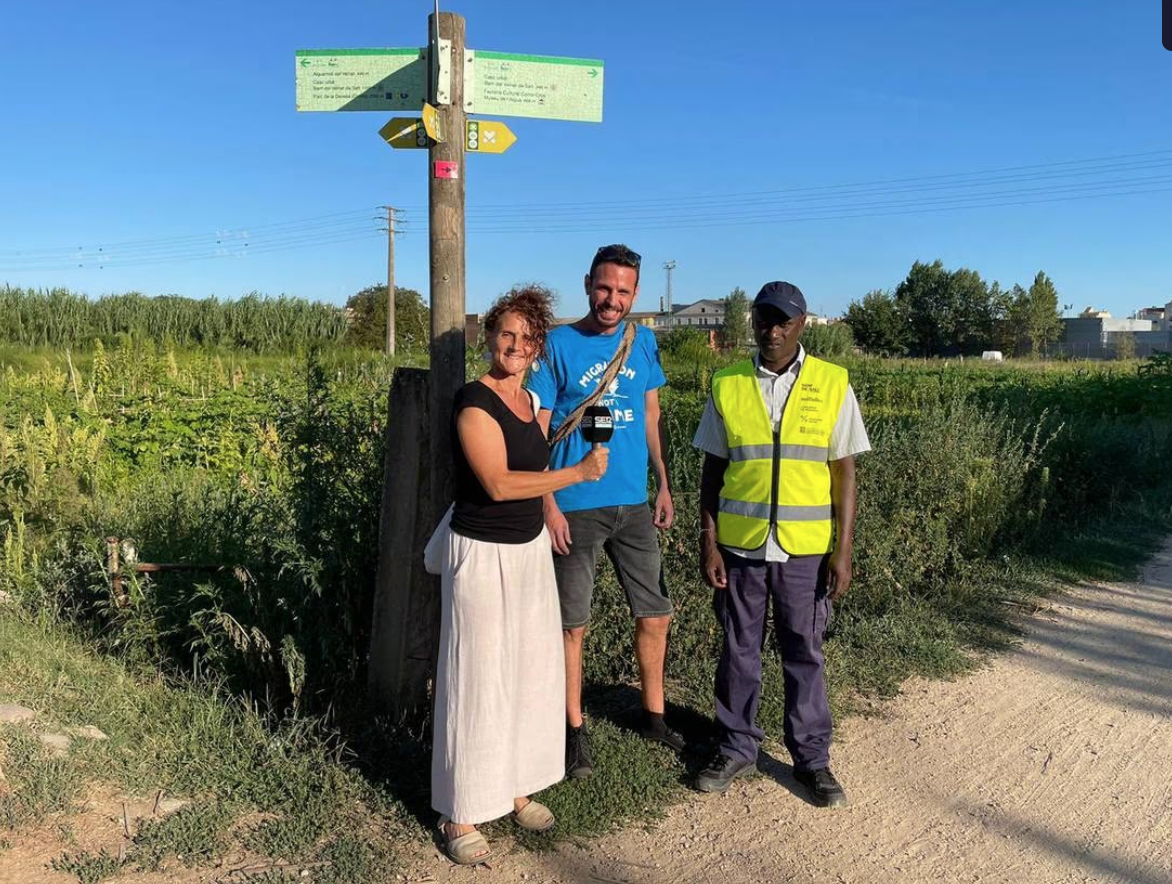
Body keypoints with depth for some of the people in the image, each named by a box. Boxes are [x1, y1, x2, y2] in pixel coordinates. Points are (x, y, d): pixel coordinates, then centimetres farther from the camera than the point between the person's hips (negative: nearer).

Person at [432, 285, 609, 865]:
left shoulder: (530, 400, 8)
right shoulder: (475, 402, -16)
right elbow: (497, 483, -23)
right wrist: (579, 473, -22)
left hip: (531, 549, 8)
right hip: (483, 555, -8)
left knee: (531, 671, 14)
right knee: (478, 681, 0)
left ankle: (517, 787, 30)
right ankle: (460, 814, 14)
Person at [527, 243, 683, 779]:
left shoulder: (643, 343, 6)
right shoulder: (558, 345, -7)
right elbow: (538, 431, -8)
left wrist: (663, 486, 11)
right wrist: (548, 505, -14)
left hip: (633, 504, 5)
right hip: (575, 507, -4)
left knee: (655, 615, 12)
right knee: (572, 625, 5)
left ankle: (653, 715, 32)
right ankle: (575, 730, 22)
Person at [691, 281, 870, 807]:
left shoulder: (832, 385, -2)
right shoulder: (727, 385, 1)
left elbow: (844, 472, -1)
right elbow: (712, 470, 4)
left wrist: (843, 550, -5)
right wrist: (708, 543, -1)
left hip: (806, 548, -1)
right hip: (739, 545, 1)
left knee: (804, 653, 10)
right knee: (738, 650, 11)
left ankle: (812, 758, 26)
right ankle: (737, 748, 28)